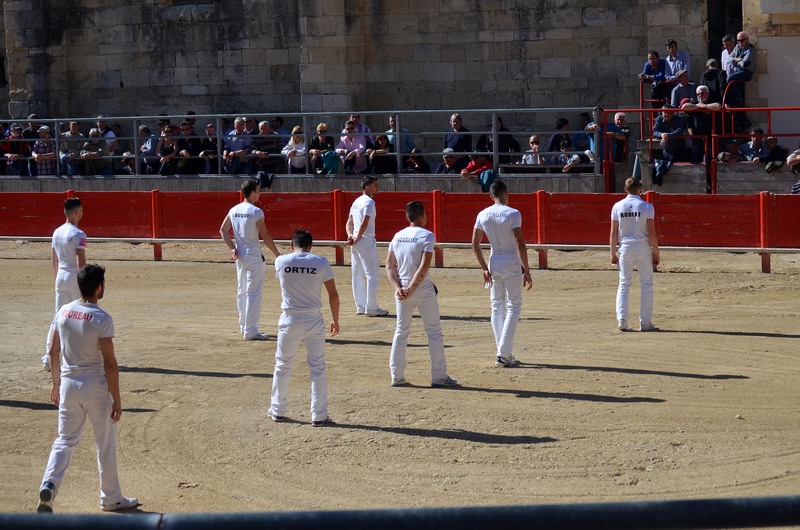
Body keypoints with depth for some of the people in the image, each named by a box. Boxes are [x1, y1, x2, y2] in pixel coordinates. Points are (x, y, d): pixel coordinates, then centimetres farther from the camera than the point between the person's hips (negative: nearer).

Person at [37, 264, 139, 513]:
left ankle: (49, 485, -10)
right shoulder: (101, 319, -17)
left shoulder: (63, 312, 0)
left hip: (68, 384, 5)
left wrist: (56, 384, 21)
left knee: (65, 441, 13)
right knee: (106, 444, 10)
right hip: (95, 387, -5)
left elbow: (54, 352, 9)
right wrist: (116, 399, -11)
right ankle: (111, 499, 20)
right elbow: (110, 363, -17)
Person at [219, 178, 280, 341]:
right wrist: (277, 254, -4)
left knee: (242, 291, 17)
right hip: (254, 256, -7)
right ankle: (251, 331, -6)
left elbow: (223, 230, 7)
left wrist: (232, 248, 5)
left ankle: (244, 326, 25)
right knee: (253, 293, -4)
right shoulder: (256, 212, -14)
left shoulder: (234, 210, 6)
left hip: (240, 255, 7)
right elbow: (265, 236, -12)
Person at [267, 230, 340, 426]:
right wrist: (335, 320, 8)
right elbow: (333, 294, -3)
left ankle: (278, 411, 23)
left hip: (289, 320, 1)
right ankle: (319, 416, 5)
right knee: (317, 368, 6)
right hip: (314, 320, -1)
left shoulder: (281, 261, -3)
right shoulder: (321, 262, -6)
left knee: (282, 366, 16)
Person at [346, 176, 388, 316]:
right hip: (366, 241, -9)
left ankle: (360, 306, 16)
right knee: (372, 274, -4)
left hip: (356, 243, 9)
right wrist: (357, 239, -14)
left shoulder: (356, 201, 16)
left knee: (358, 275, 11)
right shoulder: (369, 202, -13)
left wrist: (350, 236, 1)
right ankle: (371, 307, -6)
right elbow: (364, 224, -21)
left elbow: (349, 222, 14)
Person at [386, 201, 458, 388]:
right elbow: (424, 267, -17)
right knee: (434, 332, 5)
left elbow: (390, 265, 3)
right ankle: (439, 376, 5)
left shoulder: (398, 236, 7)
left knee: (401, 332, 14)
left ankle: (397, 377, 12)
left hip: (402, 291, 5)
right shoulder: (426, 235, -9)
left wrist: (398, 287, -5)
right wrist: (411, 289, -15)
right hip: (424, 291, -5)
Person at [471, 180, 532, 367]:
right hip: (512, 264, -5)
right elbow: (520, 244, -17)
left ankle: (503, 353, 14)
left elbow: (475, 244, 4)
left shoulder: (483, 215, 2)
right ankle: (504, 354, -7)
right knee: (514, 307, 2)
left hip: (494, 264, 5)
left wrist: (484, 268, 10)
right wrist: (527, 271, -12)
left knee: (497, 307, 14)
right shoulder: (512, 214, -12)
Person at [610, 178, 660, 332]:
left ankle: (622, 319, -3)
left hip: (625, 248, 2)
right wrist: (656, 253, -1)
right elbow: (651, 233, -9)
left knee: (624, 284, 10)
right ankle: (645, 322, 5)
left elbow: (613, 233, 1)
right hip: (643, 248, -2)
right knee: (646, 285, 6)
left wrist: (613, 253, 9)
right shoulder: (647, 206, -6)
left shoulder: (617, 206, 1)